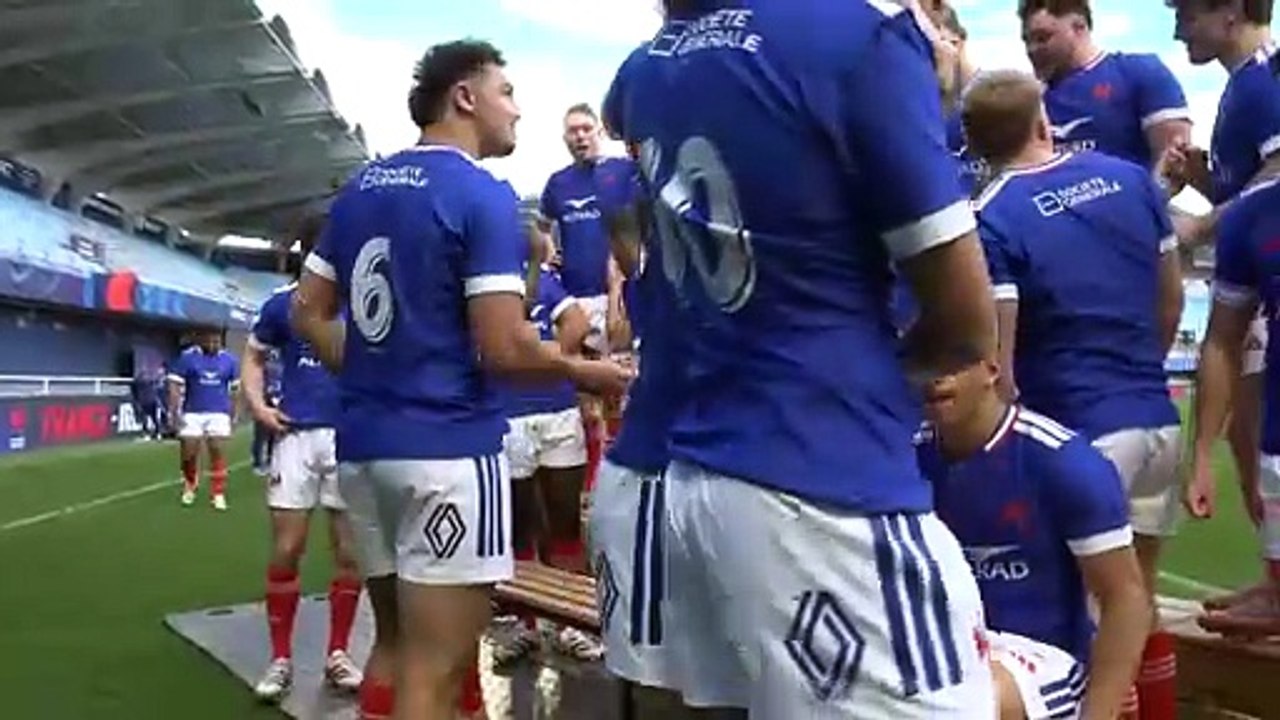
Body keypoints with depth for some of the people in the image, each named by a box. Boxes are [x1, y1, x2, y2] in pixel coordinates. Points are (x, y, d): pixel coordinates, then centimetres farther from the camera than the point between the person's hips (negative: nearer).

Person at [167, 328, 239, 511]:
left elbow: (235, 389, 13)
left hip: (218, 414, 1)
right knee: (188, 453, 2)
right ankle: (189, 486, 30)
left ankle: (218, 494, 4)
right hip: (192, 414, -1)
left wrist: (233, 414, 12)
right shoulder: (186, 357, -4)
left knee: (218, 452, -5)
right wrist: (174, 412, -10)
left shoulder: (230, 360, 3)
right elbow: (175, 386, -4)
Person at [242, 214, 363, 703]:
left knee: (350, 551, 4)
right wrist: (258, 406, -1)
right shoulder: (283, 303, 3)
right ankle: (280, 659, 14)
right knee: (286, 550, 0)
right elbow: (253, 357, 14)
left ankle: (338, 654, 19)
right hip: (297, 435, 0)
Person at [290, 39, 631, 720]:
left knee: (394, 644, 20)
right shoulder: (482, 195, -10)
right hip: (447, 448, -8)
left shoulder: (359, 188, 12)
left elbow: (309, 314, 15)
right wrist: (586, 372, 0)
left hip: (362, 443, 8)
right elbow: (503, 349, -16)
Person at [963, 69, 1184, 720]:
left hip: (1081, 433, -6)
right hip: (1157, 420, 6)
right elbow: (1172, 299, 13)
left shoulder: (992, 219, -12)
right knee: (1140, 601, 20)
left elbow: (996, 355, -14)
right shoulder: (1131, 178, 5)